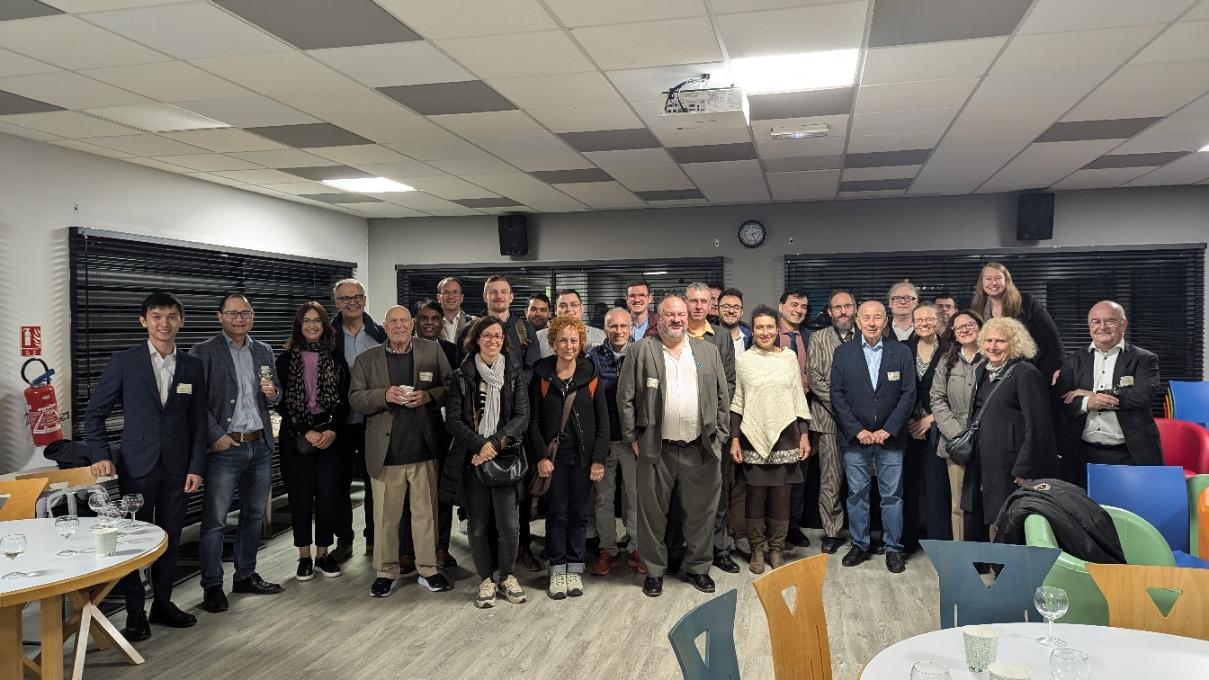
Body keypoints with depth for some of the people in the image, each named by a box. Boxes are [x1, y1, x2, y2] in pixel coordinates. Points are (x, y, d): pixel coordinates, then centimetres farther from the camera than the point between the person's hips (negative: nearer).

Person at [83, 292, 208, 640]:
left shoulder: (192, 367, 5)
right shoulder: (124, 361, -2)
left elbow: (198, 422, 7)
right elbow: (94, 412, 1)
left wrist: (196, 466, 1)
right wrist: (101, 455, -9)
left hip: (176, 467, 3)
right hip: (137, 465, -2)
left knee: (170, 539, 9)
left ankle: (163, 604, 24)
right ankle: (135, 611, 14)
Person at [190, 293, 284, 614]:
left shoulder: (264, 352, 12)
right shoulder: (204, 352, -4)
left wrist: (273, 393, -5)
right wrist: (216, 436, -15)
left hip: (260, 446, 6)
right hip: (224, 447, -5)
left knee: (254, 515, 14)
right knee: (214, 520, -1)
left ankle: (246, 575, 27)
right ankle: (212, 586, 9)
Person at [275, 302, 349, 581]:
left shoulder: (336, 360, 7)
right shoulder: (286, 359, 3)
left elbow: (344, 401, 4)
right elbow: (282, 402, -2)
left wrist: (333, 431, -10)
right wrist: (305, 432, -11)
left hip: (330, 435, 1)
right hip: (295, 436, -1)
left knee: (328, 495, 0)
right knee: (300, 496, 2)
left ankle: (323, 554, 13)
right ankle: (304, 556, 13)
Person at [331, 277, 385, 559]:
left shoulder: (381, 334, 1)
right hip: (339, 419, 0)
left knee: (375, 480, 9)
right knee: (340, 481, 9)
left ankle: (374, 537, 22)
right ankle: (343, 540, 21)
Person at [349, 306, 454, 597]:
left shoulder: (432, 351, 7)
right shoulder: (366, 360, 9)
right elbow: (355, 398, 2)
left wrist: (429, 395, -13)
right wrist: (385, 395, -15)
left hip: (424, 449, 0)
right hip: (385, 451, 0)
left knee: (426, 512, 8)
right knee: (385, 516, 6)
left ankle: (428, 569, 21)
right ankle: (386, 572, 20)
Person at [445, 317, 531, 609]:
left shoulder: (514, 374, 6)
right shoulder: (462, 375, 5)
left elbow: (522, 417, -1)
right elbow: (453, 419, -1)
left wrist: (495, 443, -13)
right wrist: (480, 445, -14)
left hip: (505, 455, 0)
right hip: (472, 458, 1)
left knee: (509, 524, -6)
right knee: (477, 525, 4)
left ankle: (507, 576, 17)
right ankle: (485, 580, 22)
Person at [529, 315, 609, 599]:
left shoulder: (590, 375, 2)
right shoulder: (542, 375, 0)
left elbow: (602, 421, 2)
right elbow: (533, 420, 0)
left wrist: (599, 459, -5)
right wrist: (542, 456, -9)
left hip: (583, 456, 1)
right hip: (554, 455, -1)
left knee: (579, 513, 6)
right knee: (556, 513, 3)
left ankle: (575, 569, 17)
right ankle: (557, 570, 14)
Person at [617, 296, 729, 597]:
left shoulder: (708, 351, 9)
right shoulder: (640, 351, 0)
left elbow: (722, 397, 11)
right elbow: (625, 397, 0)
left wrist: (719, 436, 6)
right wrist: (632, 438, -3)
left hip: (701, 448, 2)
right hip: (656, 449, -2)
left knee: (701, 512, 11)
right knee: (653, 512, 7)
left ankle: (698, 567, 28)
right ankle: (654, 570, 22)